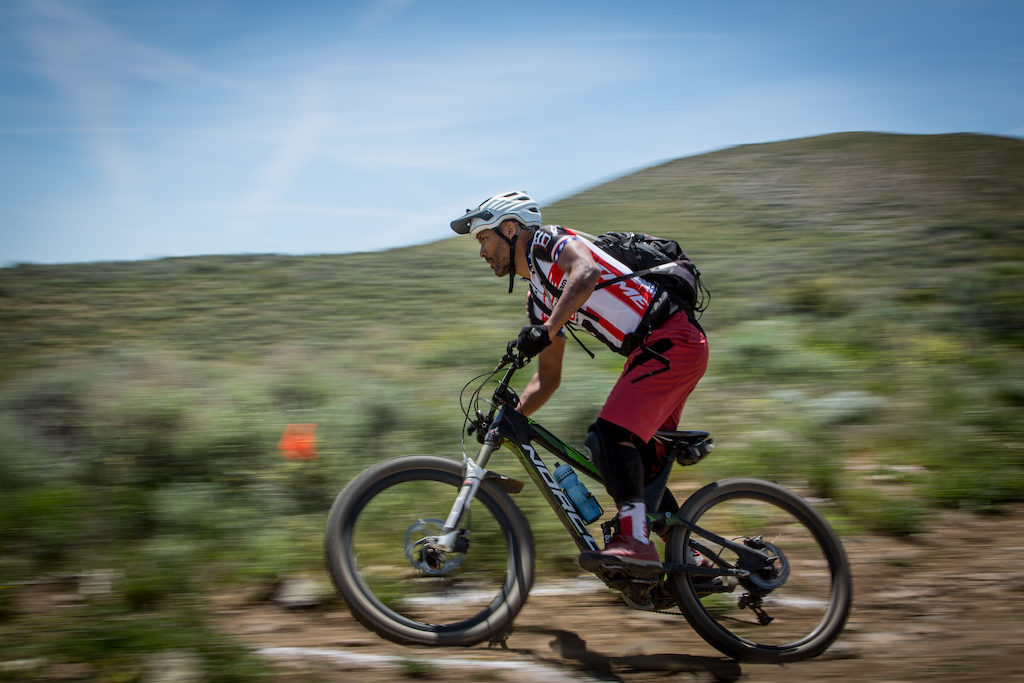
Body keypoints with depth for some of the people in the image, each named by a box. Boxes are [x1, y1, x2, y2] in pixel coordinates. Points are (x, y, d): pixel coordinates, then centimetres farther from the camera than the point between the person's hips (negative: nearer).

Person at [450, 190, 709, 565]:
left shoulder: (550, 242, -4)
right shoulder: (539, 301, 21)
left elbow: (586, 273, -29)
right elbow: (547, 378, 23)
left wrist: (547, 330, -36)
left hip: (671, 338, -10)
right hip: (655, 349, 10)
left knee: (610, 433, -22)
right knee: (638, 455, 13)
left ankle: (634, 541, -26)